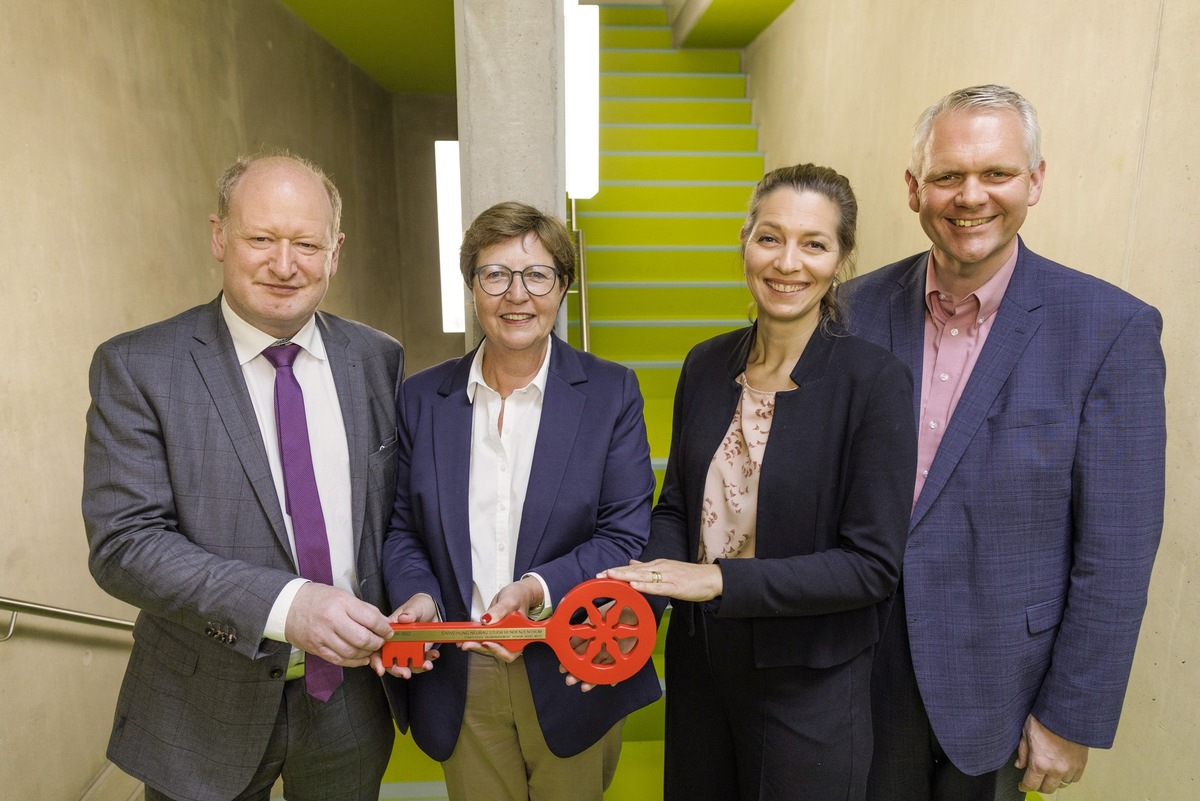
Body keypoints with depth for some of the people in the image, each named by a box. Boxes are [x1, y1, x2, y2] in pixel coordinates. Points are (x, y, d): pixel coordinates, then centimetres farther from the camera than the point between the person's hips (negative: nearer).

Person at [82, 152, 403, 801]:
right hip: (206, 711, -2)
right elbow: (123, 542, -17)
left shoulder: (378, 359, -2)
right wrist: (284, 604, -28)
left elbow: (397, 508, 5)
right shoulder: (136, 367, -11)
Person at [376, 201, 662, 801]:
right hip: (459, 683, 2)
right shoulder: (421, 398, 0)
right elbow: (403, 527, 5)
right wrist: (416, 596, -14)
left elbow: (626, 536, -10)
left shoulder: (611, 392, -7)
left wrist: (538, 589, -24)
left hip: (572, 676, -1)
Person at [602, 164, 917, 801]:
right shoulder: (706, 365, -2)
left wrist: (720, 580, -22)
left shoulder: (876, 381, -17)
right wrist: (646, 590, -14)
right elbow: (677, 505, 4)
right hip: (697, 661, 5)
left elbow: (873, 564, -17)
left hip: (808, 682, -4)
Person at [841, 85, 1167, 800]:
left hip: (997, 683, -2)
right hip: (864, 665, 3)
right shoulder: (861, 307, -6)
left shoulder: (1111, 329, -14)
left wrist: (1073, 719, -8)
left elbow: (1117, 550, -11)